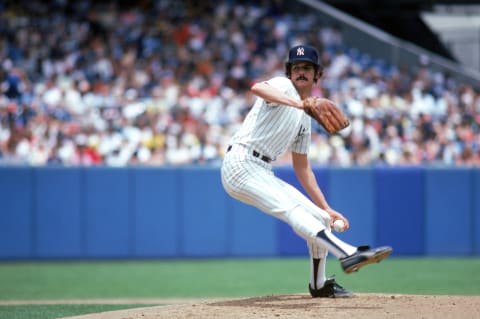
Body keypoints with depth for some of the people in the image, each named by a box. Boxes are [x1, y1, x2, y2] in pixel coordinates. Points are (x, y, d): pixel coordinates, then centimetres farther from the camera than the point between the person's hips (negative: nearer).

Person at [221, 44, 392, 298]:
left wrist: (326, 209, 17)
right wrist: (300, 104, -44)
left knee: (320, 218, 9)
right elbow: (257, 88, -29)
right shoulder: (283, 87, -3)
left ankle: (319, 285, 25)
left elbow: (302, 167, 23)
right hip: (240, 164, -9)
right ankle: (349, 254, -45)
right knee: (293, 210, -27)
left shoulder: (305, 118, 21)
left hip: (263, 174, 9)